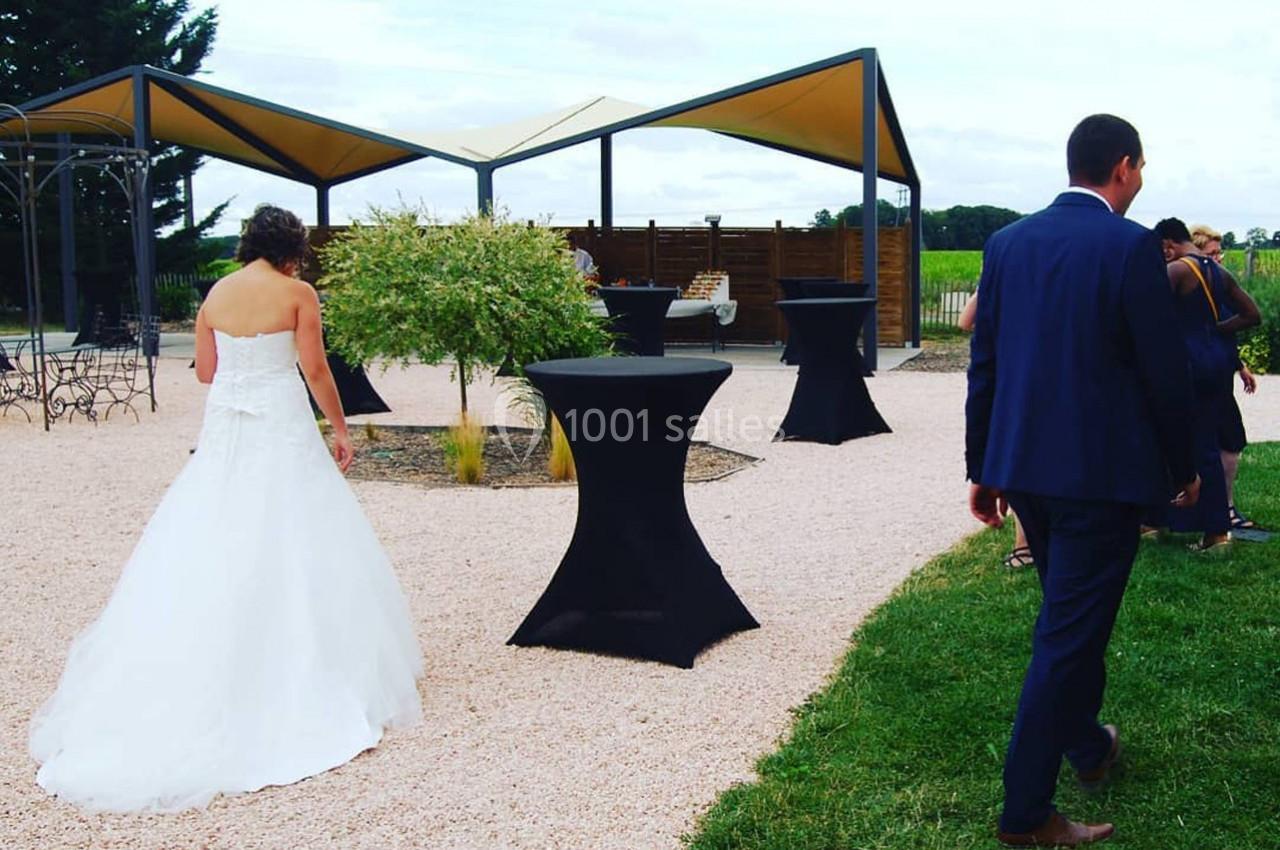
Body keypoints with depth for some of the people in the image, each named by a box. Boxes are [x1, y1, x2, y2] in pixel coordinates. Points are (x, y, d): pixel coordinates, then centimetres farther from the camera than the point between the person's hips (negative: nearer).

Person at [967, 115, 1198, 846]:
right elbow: (1166, 370, -12)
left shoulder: (1008, 242, 4)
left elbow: (984, 364, 7)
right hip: (1102, 471, -6)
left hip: (1024, 467, 6)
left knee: (1072, 614, 25)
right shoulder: (1132, 247, -13)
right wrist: (1184, 467, 3)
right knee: (1070, 633, 1)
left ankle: (1086, 744, 43)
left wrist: (984, 468, 14)